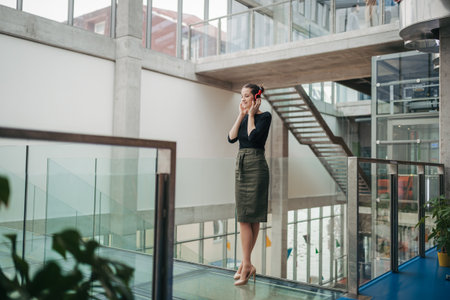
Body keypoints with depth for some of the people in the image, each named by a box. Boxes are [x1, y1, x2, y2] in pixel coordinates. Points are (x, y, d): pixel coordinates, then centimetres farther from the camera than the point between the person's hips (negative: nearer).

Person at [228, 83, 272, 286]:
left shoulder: (265, 116, -4)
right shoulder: (244, 117, 16)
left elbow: (253, 136, -18)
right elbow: (231, 138, 2)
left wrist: (251, 114, -6)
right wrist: (241, 115, 2)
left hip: (256, 165, -7)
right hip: (241, 165, 7)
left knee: (251, 218, -7)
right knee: (243, 217, 7)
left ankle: (246, 265, -3)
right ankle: (246, 264, 14)